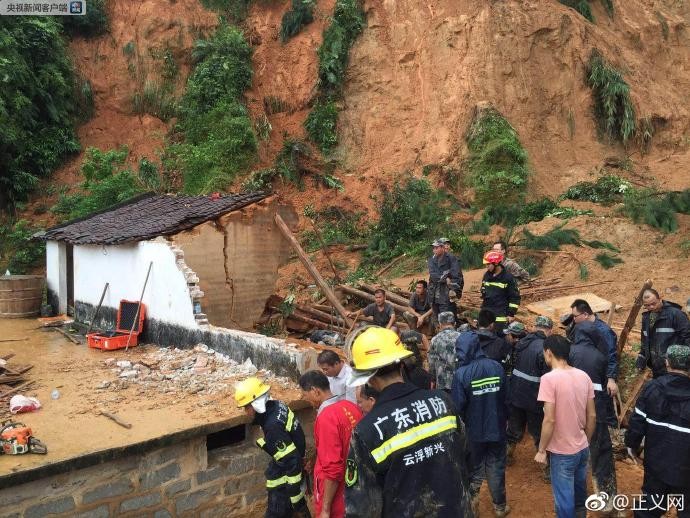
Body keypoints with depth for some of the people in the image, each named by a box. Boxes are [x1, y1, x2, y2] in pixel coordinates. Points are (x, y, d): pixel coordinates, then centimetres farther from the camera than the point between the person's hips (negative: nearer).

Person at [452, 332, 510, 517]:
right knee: (496, 468, 19)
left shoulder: (461, 373, -22)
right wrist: (503, 420, 14)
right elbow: (505, 398, -2)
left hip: (474, 431, -2)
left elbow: (458, 407, -19)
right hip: (497, 428, 3)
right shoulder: (497, 367, -10)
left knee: (474, 469, 17)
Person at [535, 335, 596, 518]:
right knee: (579, 493, 23)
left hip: (562, 452, -6)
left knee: (564, 500, 8)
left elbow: (550, 420, -22)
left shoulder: (549, 378, -21)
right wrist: (586, 441, 19)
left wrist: (541, 450, -11)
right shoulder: (584, 376, -1)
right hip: (582, 448, 6)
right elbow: (592, 416, 5)